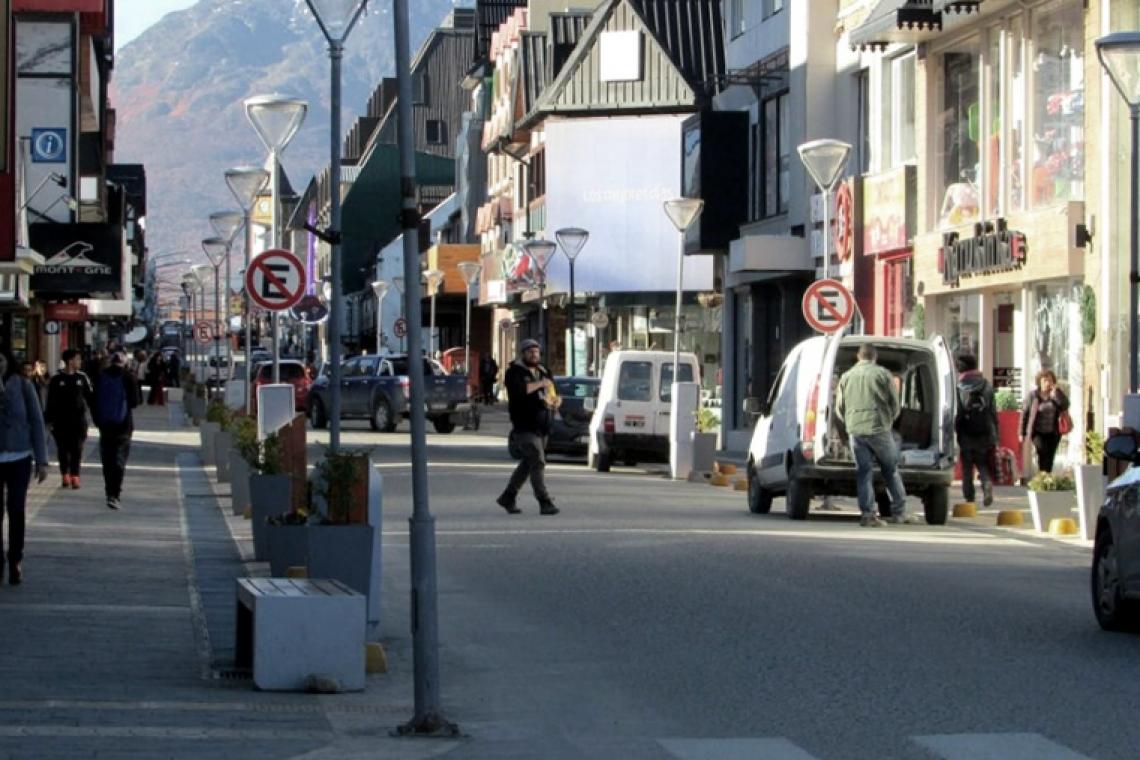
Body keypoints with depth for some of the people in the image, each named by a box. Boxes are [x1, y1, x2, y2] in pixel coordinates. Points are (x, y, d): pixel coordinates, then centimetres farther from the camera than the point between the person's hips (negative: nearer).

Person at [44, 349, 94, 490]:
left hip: (78, 419, 1)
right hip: (61, 419, -1)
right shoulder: (57, 379, -1)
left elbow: (90, 397, 8)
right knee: (63, 449, 4)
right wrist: (49, 420, -2)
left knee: (77, 449, -2)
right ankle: (65, 476, 13)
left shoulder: (82, 377, 4)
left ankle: (75, 475, 2)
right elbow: (51, 401, 1)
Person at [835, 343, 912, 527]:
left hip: (855, 430, 3)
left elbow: (839, 408, 12)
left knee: (864, 472, 5)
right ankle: (899, 512, 10)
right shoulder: (883, 374, 1)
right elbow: (895, 405, 3)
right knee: (891, 470, 8)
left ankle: (867, 513, -2)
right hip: (879, 429, -3)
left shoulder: (846, 377, 11)